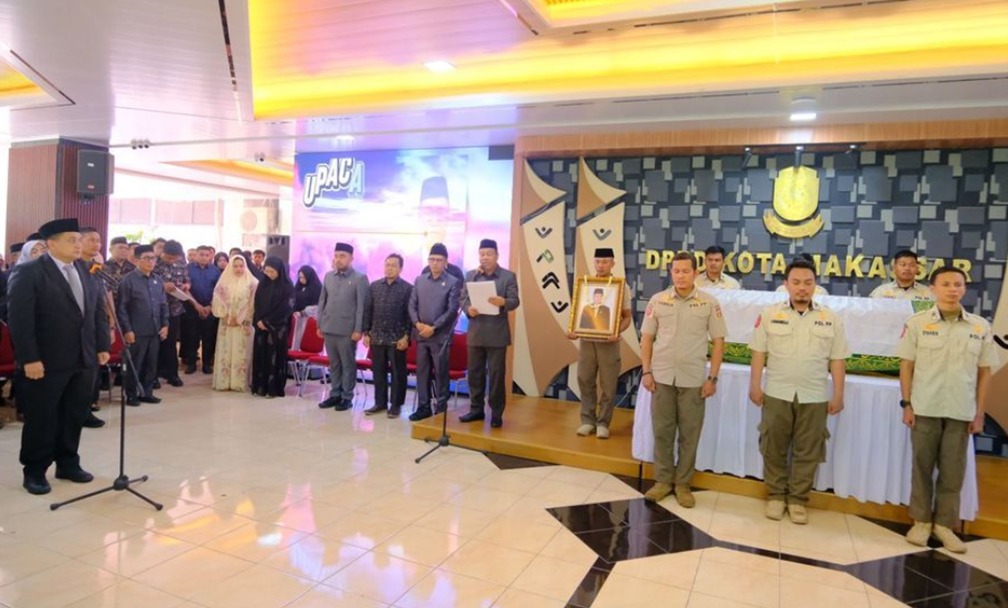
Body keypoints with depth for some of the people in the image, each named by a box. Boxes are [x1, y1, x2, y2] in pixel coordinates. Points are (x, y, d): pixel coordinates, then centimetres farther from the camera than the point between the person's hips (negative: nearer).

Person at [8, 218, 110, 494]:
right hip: (47, 362, -5)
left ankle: (68, 464, 28)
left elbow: (99, 310, 12)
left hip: (84, 359, 5)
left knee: (75, 416, 13)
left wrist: (102, 346, 6)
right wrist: (29, 359, -17)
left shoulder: (86, 271, 10)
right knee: (41, 418, 7)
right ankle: (34, 471, 22)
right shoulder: (29, 273, -8)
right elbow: (20, 319, -13)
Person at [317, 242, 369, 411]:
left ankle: (347, 397, 11)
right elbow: (322, 301, 15)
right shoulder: (328, 276, 11)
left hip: (347, 330, -5)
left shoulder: (360, 278, -5)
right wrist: (320, 324, 10)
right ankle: (335, 394, 22)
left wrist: (358, 329, -12)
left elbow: (362, 306, -8)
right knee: (333, 364, 12)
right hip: (329, 328, 5)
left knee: (348, 364, 3)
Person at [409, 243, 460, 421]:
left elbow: (452, 310, -10)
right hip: (421, 334, 4)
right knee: (422, 372, 9)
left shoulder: (453, 282, -4)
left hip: (441, 336, -4)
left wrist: (433, 328, -13)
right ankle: (423, 407, 19)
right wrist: (417, 324, -8)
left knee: (440, 373, 2)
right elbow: (412, 305, 9)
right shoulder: (419, 280, 10)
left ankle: (441, 408, 12)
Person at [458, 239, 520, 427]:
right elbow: (463, 298, 7)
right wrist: (468, 309, -15)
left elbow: (515, 301, -7)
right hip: (475, 332, 4)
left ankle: (496, 413, 11)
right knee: (474, 372, 11)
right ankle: (476, 409, 23)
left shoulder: (508, 276, 0)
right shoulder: (470, 275, 11)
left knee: (496, 374, 1)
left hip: (497, 334, -4)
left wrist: (503, 302, -29)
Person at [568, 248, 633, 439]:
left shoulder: (621, 286, -2)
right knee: (585, 382, 7)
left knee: (608, 385, 4)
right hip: (586, 340, 2)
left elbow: (627, 316, -1)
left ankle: (603, 423, 16)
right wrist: (573, 330, -8)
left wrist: (618, 332, -20)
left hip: (608, 342, -2)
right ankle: (588, 420, 19)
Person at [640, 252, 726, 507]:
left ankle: (683, 483, 21)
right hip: (662, 377, 1)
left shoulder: (709, 303, -2)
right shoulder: (658, 300, 1)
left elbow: (718, 342, 1)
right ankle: (663, 480, 22)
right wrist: (646, 372, 0)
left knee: (689, 434, 7)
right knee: (662, 431, 8)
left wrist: (712, 378, -4)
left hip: (693, 380, -1)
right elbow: (647, 338, 6)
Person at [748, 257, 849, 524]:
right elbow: (759, 353, 1)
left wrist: (838, 395, 1)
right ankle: (776, 495, 22)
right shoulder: (770, 314, 1)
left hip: (814, 397, 1)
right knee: (774, 448, 7)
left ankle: (798, 500, 21)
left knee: (807, 452, 7)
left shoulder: (831, 319, 4)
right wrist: (755, 386, -3)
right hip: (776, 394, 0)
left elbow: (837, 360, 4)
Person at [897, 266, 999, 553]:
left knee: (953, 472, 8)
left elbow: (984, 372, 6)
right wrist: (906, 404, -4)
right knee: (922, 468, 8)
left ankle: (944, 524, 21)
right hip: (925, 409, -1)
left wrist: (979, 412, 3)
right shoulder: (917, 323, -3)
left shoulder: (981, 327, 3)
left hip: (961, 412, 2)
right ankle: (921, 521, 21)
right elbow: (906, 366, 0)